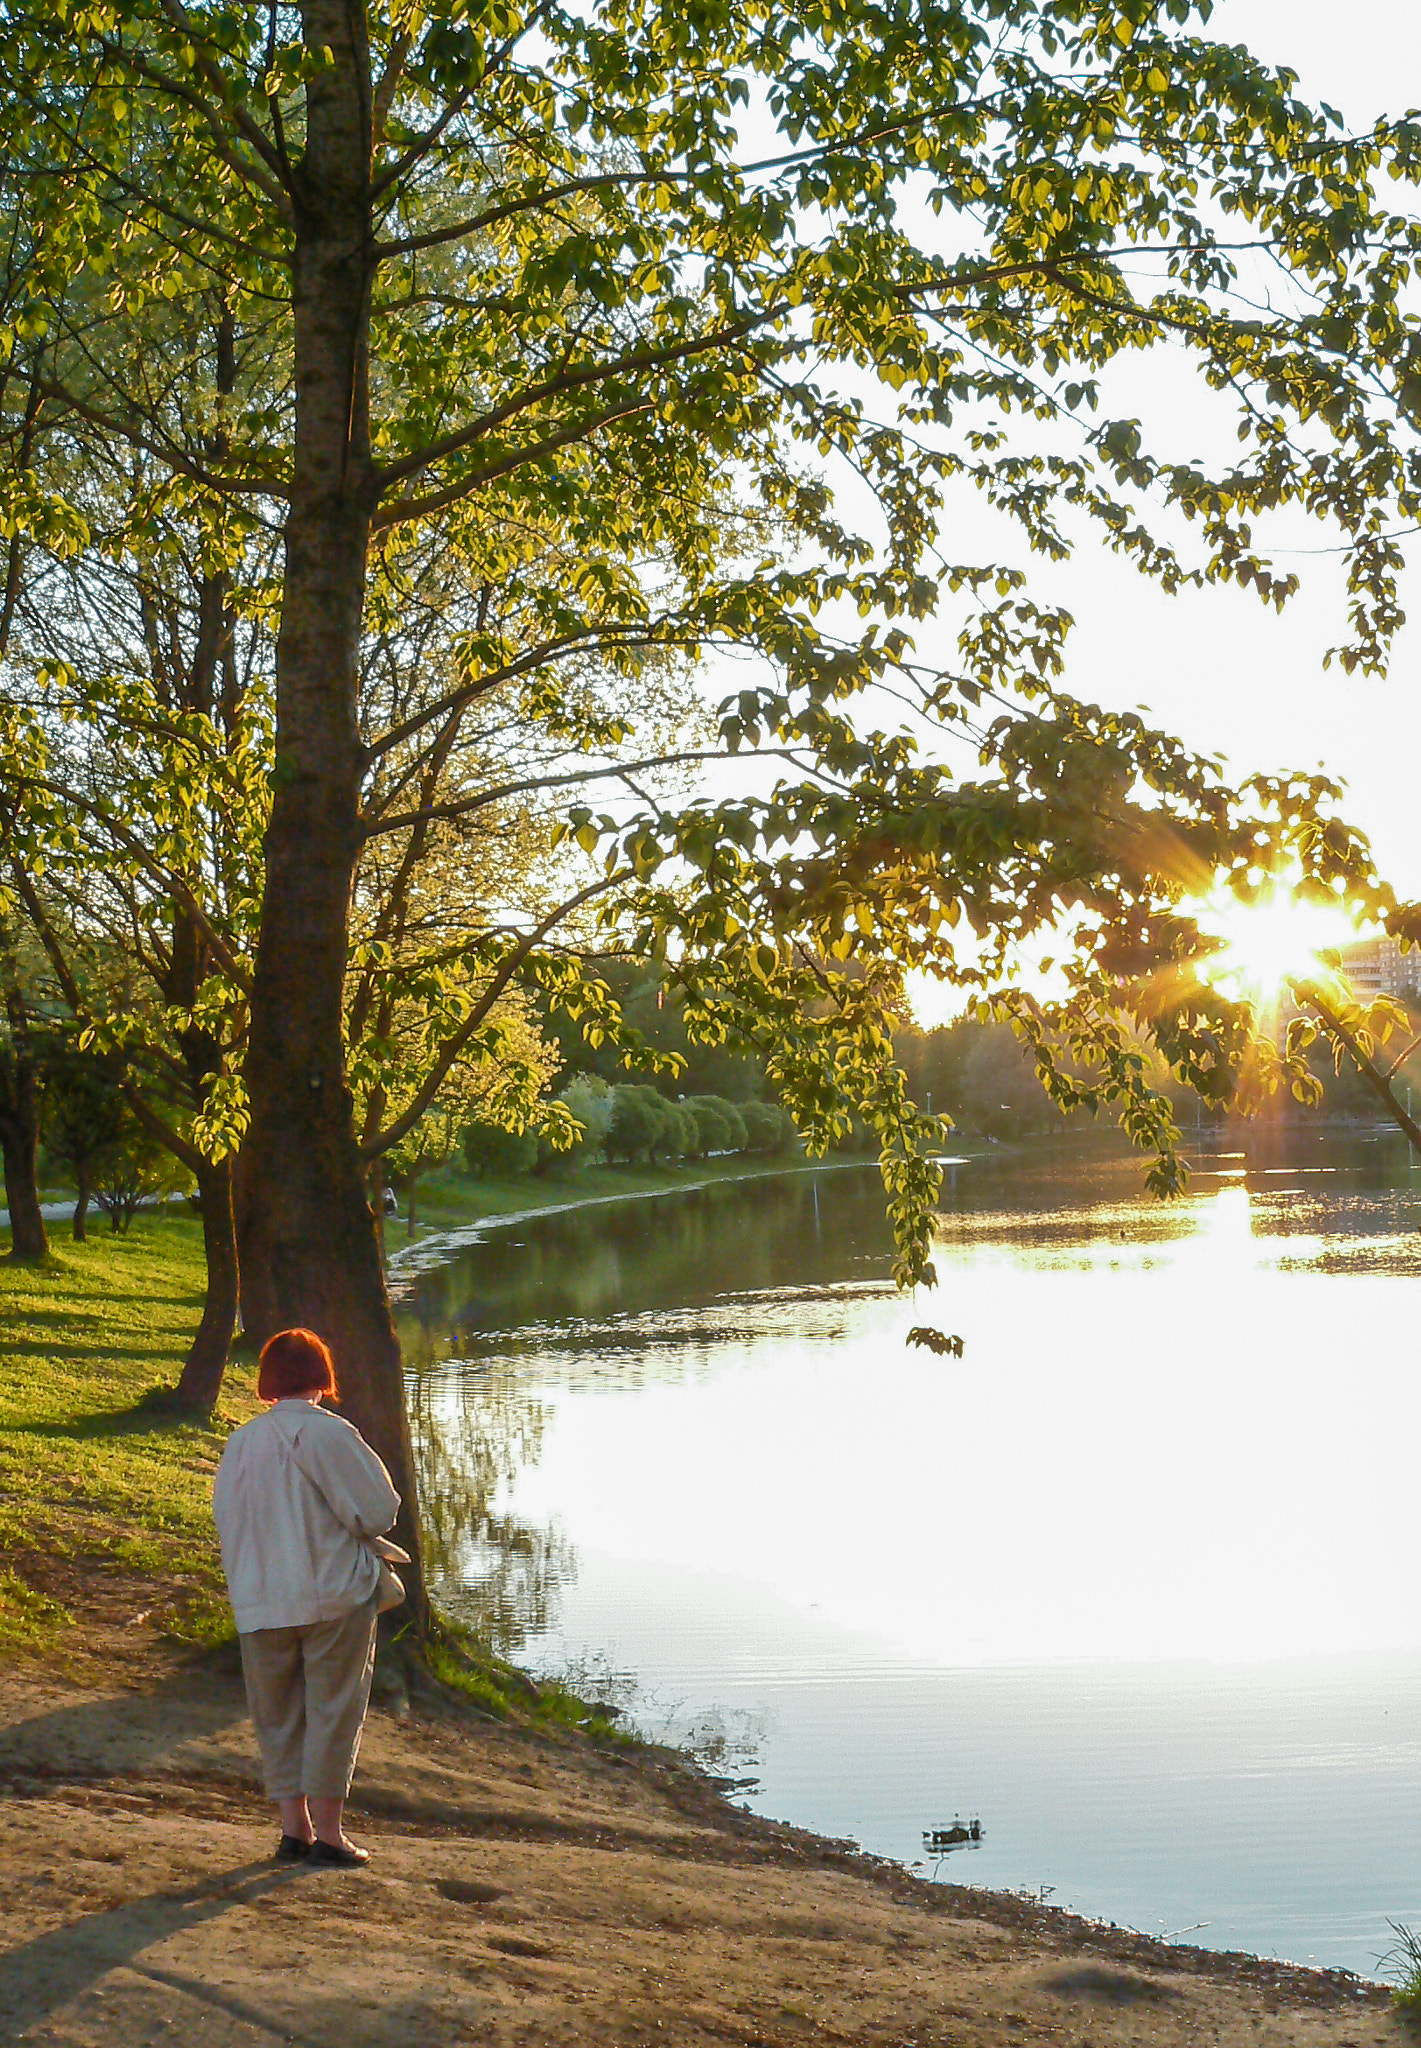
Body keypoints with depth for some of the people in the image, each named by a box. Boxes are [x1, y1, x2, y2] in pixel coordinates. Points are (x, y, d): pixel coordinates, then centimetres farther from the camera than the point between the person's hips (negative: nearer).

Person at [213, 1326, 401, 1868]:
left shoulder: (241, 1441, 1)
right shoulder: (331, 1434, -13)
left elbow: (225, 1517, 9)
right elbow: (379, 1510, -10)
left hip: (260, 1604, 4)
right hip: (334, 1598, -4)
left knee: (278, 1715, 14)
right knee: (333, 1710, 5)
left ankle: (294, 1827, 15)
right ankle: (328, 1832, 5)